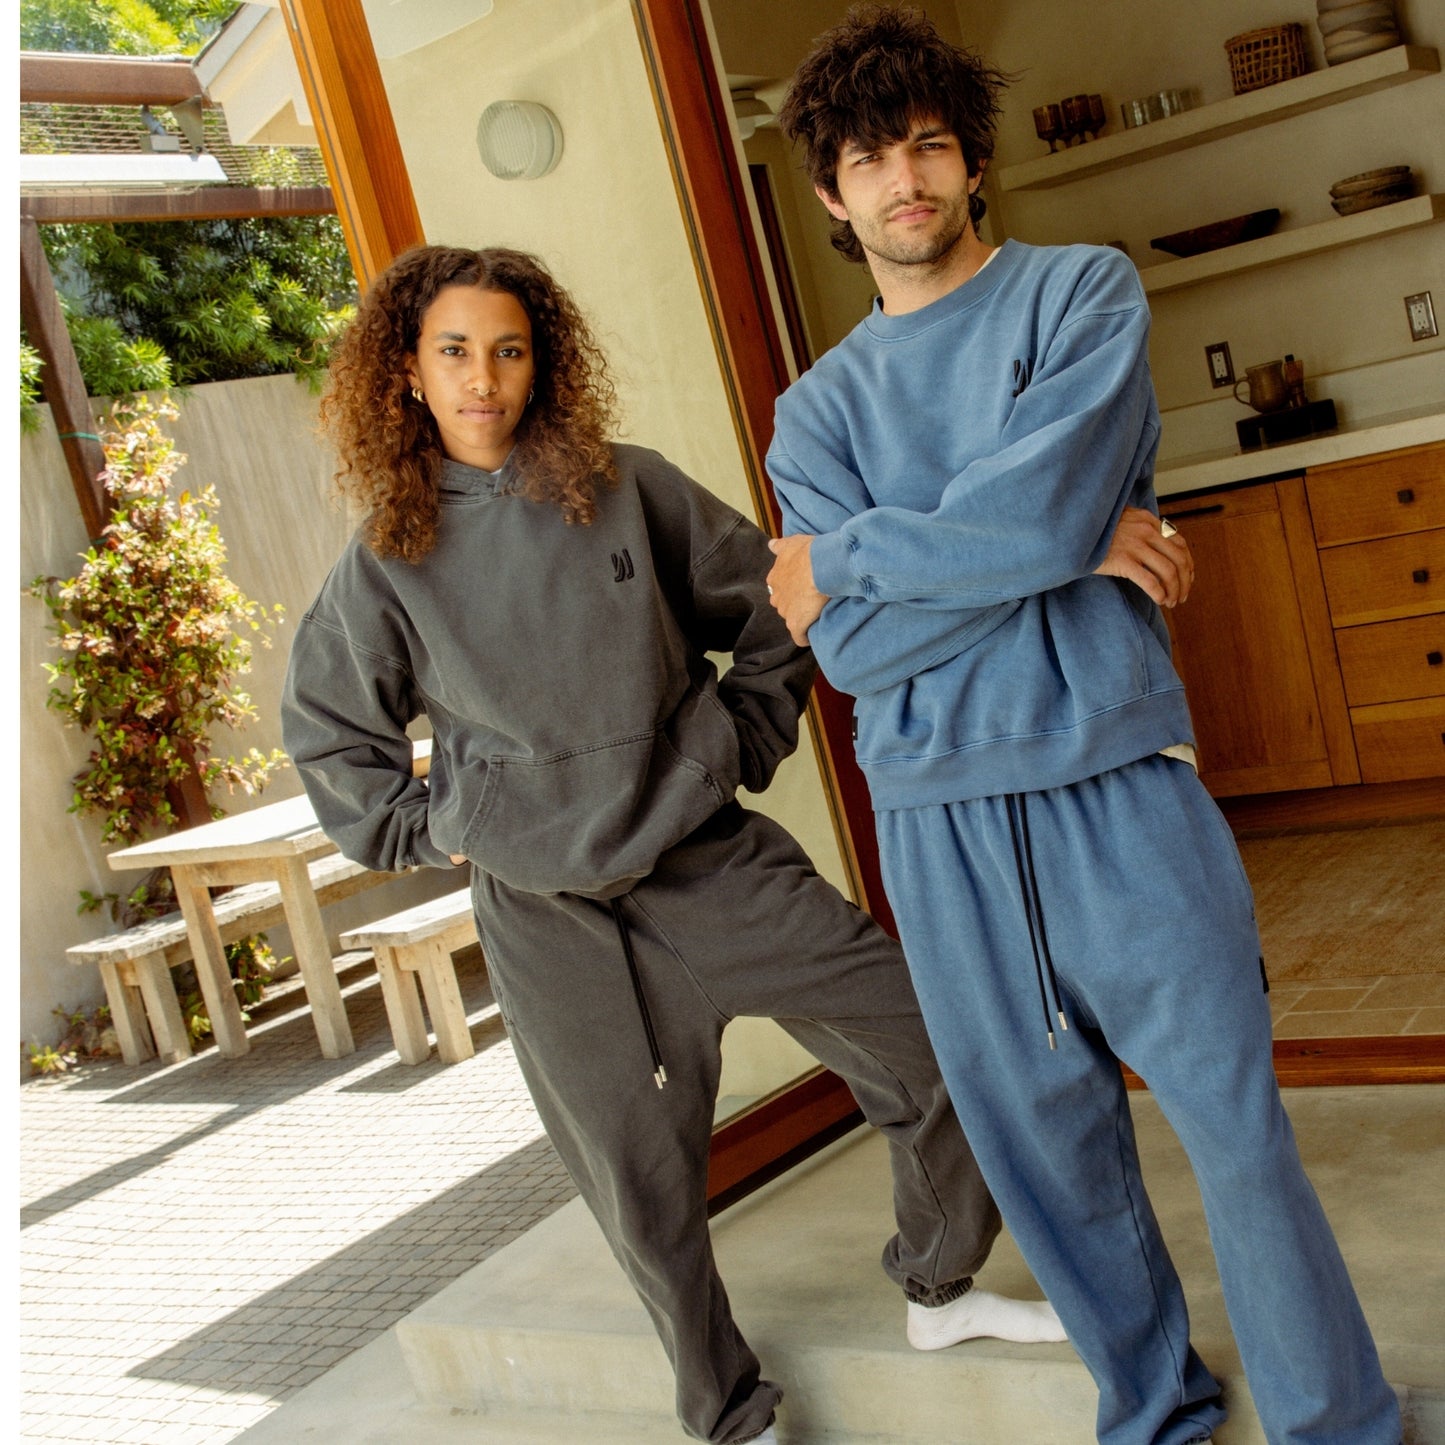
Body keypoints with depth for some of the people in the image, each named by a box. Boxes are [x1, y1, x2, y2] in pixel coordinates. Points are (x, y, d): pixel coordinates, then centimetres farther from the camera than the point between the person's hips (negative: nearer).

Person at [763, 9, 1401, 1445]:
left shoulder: (1084, 293, 3)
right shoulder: (816, 408, 10)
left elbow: (1041, 515, -16)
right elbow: (857, 653, -5)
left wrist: (838, 560, -4)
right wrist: (1079, 555, -9)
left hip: (1115, 782, -3)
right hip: (935, 815, 3)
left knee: (1234, 1121, 2)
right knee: (1042, 1140, 12)